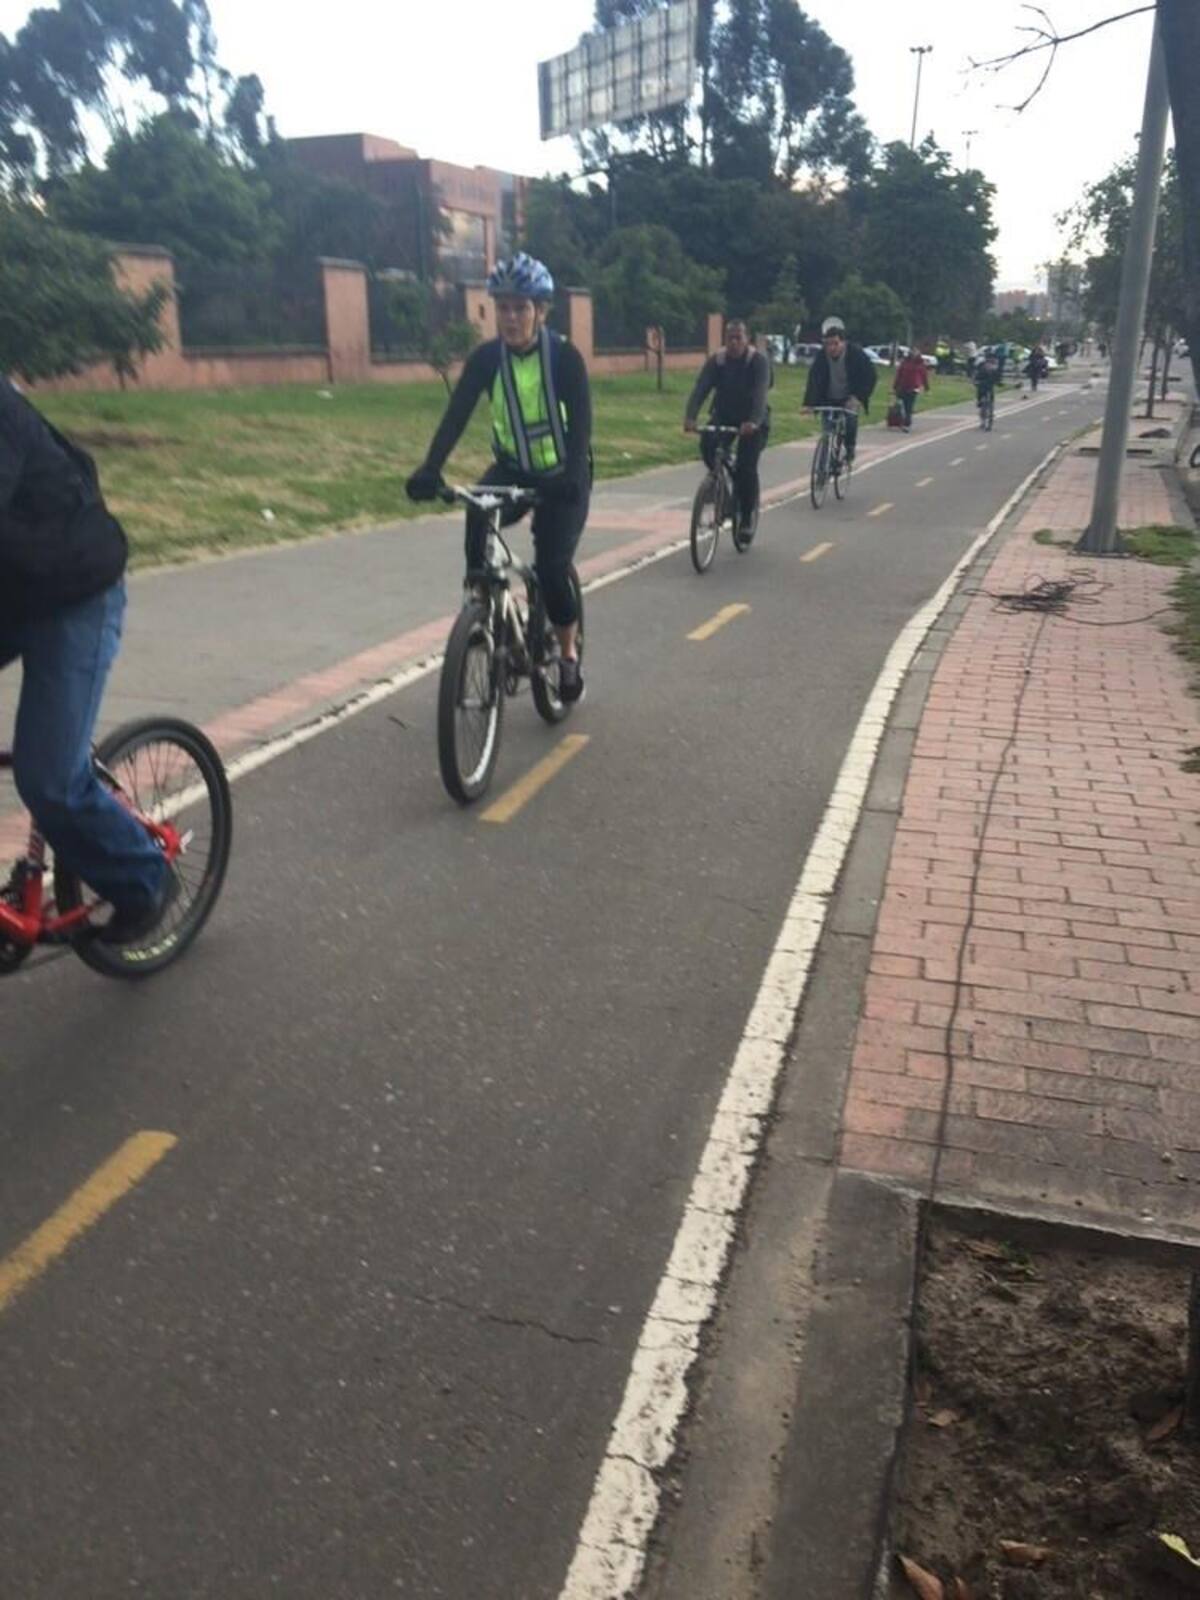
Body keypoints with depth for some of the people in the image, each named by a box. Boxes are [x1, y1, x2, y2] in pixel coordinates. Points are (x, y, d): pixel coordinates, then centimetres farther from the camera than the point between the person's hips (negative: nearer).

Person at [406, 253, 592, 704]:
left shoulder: (565, 356, -19)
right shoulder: (486, 357, -11)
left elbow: (580, 422, -28)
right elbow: (456, 414, -19)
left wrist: (572, 476, -46)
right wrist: (429, 469, -34)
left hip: (561, 475, -2)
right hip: (512, 468, 3)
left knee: (552, 567, -14)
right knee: (477, 515, -29)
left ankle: (569, 654, 10)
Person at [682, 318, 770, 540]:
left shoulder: (758, 361, -16)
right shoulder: (716, 361, -7)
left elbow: (760, 393, -31)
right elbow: (700, 389, -19)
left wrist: (753, 421, -49)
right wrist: (690, 417, -37)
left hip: (752, 421, -3)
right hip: (723, 415, 3)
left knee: (746, 467, -17)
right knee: (707, 445, -26)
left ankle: (748, 517, 0)